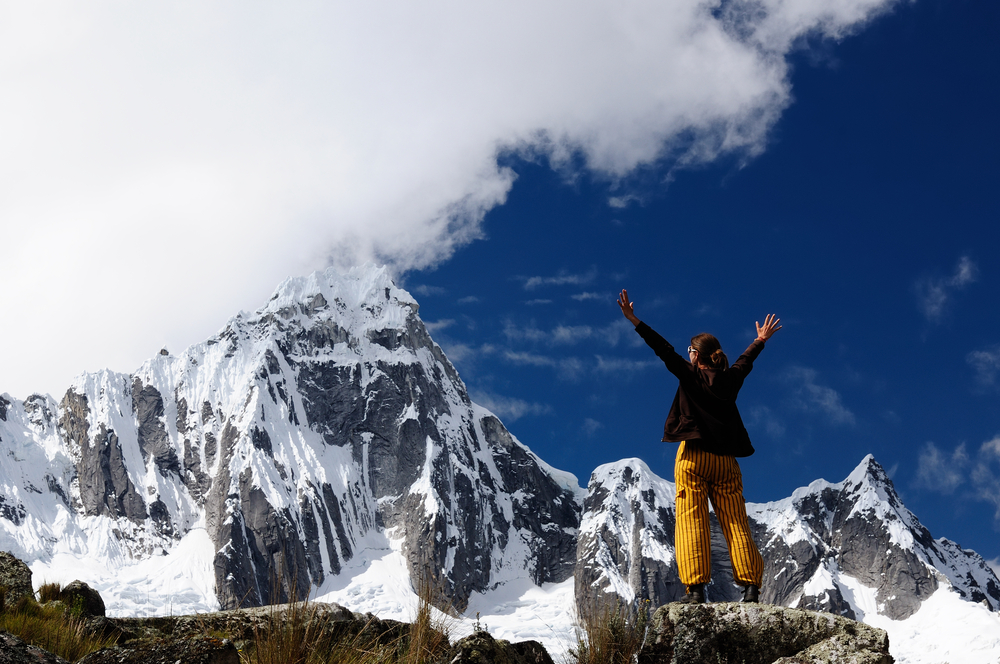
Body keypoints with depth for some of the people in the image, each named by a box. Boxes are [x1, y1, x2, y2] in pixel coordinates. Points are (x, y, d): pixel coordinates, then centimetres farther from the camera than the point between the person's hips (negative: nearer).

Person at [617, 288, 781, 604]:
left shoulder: (690, 375, -1)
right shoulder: (730, 380, 11)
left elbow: (664, 349, -5)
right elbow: (745, 360, 30)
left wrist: (634, 321, -5)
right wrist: (761, 340, 49)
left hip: (693, 456, -4)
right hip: (725, 459, 4)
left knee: (691, 522, -7)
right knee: (736, 523, 3)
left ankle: (696, 588, -15)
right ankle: (751, 587, -5)